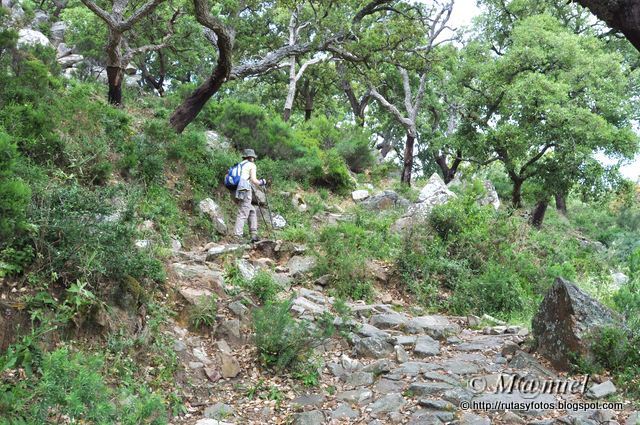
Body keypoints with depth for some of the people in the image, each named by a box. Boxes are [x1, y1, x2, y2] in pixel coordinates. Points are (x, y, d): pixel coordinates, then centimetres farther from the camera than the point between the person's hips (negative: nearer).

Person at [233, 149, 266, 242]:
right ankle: (237, 237, -18)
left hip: (237, 192, 7)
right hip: (245, 190, -7)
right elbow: (253, 180, -8)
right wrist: (261, 183, 12)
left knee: (252, 211, 18)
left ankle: (254, 235, 14)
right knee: (242, 214, -10)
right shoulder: (252, 165, 5)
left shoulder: (239, 165, 24)